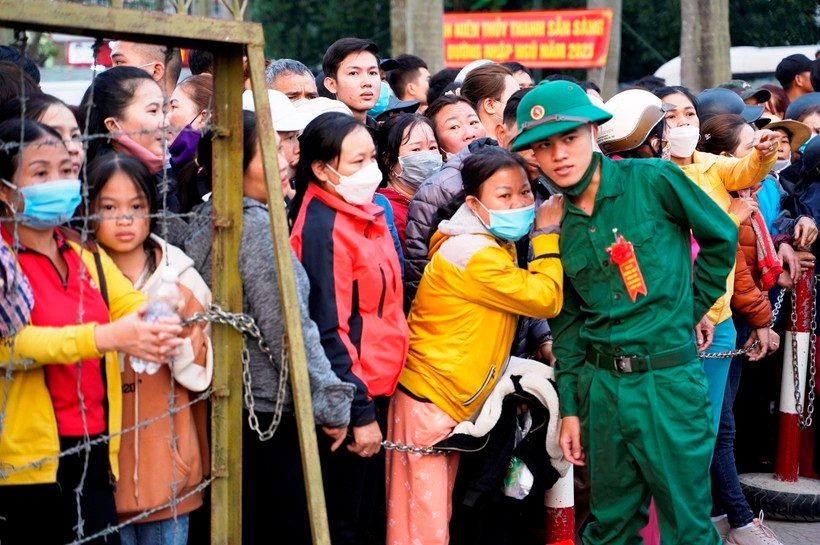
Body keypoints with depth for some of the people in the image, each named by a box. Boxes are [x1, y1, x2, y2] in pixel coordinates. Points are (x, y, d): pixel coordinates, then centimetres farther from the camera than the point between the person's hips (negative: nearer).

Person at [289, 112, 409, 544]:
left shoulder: (367, 214, 9)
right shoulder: (322, 229, -19)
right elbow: (329, 331, -21)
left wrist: (375, 401, 17)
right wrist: (360, 411, -20)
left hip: (376, 386, 9)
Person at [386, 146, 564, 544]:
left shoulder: (497, 244, 10)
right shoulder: (473, 254, -21)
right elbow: (545, 299, -18)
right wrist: (548, 234, -10)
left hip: (454, 405, 10)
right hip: (428, 402, -10)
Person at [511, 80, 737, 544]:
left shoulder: (653, 181, -8)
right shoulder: (557, 224, 6)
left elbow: (722, 237, 5)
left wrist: (690, 309, 5)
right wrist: (570, 407, 11)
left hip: (668, 379, -4)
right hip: (600, 383, 5)